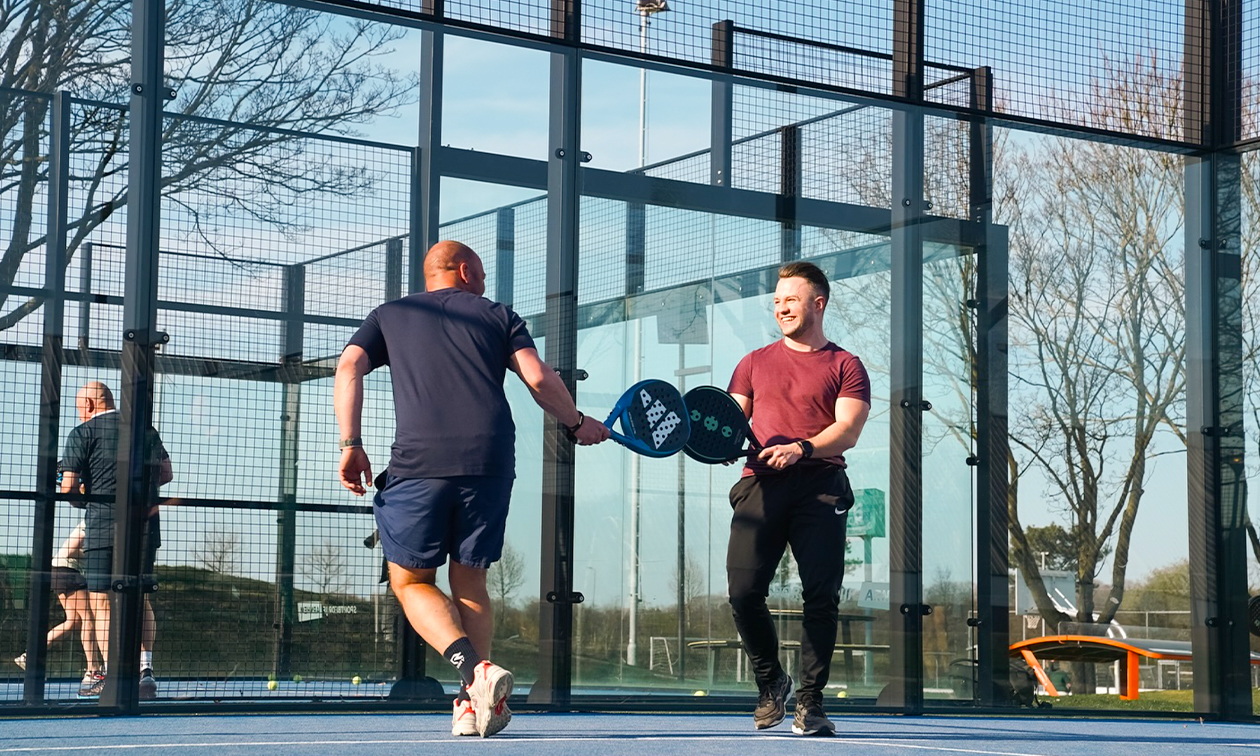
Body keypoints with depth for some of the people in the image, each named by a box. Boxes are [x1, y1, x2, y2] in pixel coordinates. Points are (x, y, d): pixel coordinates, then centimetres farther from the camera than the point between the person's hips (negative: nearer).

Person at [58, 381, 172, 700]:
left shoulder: (83, 433, 0)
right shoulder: (145, 429, 13)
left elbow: (68, 487, -5)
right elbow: (166, 473, 15)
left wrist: (82, 499, 16)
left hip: (104, 522, -4)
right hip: (145, 524, 4)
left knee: (101, 601, 0)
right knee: (139, 600, 12)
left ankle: (111, 675, -7)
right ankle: (146, 669, 1)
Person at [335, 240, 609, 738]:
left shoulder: (388, 316, 22)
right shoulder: (498, 316, 20)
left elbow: (348, 368, 6)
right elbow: (539, 379, 7)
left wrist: (351, 445, 2)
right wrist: (577, 424, 22)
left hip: (418, 461, -1)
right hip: (490, 462, 1)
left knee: (411, 580, 10)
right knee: (469, 580, 15)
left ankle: (475, 669, -14)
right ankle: (475, 701, 4)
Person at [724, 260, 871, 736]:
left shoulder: (844, 366, 12)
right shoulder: (755, 363, 23)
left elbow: (848, 431, -1)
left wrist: (801, 449, -18)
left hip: (820, 487, -2)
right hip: (761, 484, 2)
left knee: (822, 595, -11)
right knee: (743, 590, -11)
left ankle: (810, 701, -1)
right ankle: (770, 682, 12)